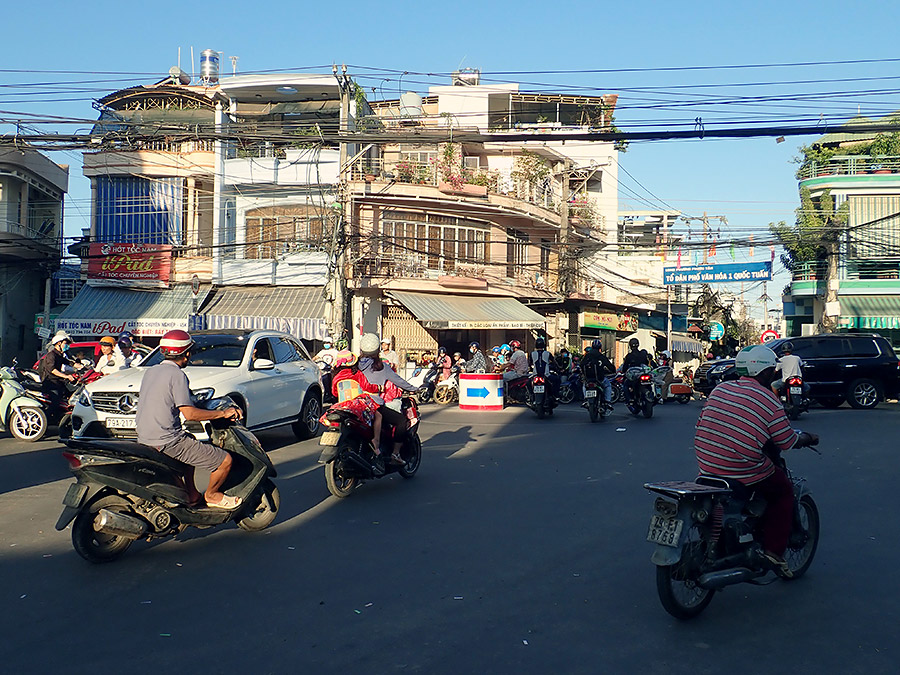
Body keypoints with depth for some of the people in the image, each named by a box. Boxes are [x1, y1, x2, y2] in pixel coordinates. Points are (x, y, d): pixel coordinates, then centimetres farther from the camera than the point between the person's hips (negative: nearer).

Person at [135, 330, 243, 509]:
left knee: (191, 443, 37)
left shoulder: (150, 371, 12)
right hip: (168, 441, -10)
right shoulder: (177, 375, -13)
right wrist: (223, 413, -9)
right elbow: (189, 414, -19)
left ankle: (192, 495, 32)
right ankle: (212, 495, 15)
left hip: (144, 439, 10)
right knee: (225, 460, -8)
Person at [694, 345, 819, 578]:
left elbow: (702, 424, 16)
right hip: (744, 473, -6)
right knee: (784, 489, 19)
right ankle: (773, 550, 15)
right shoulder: (768, 399, -8)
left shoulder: (719, 389, 8)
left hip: (707, 466, 7)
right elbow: (787, 442, -3)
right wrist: (808, 438, 19)